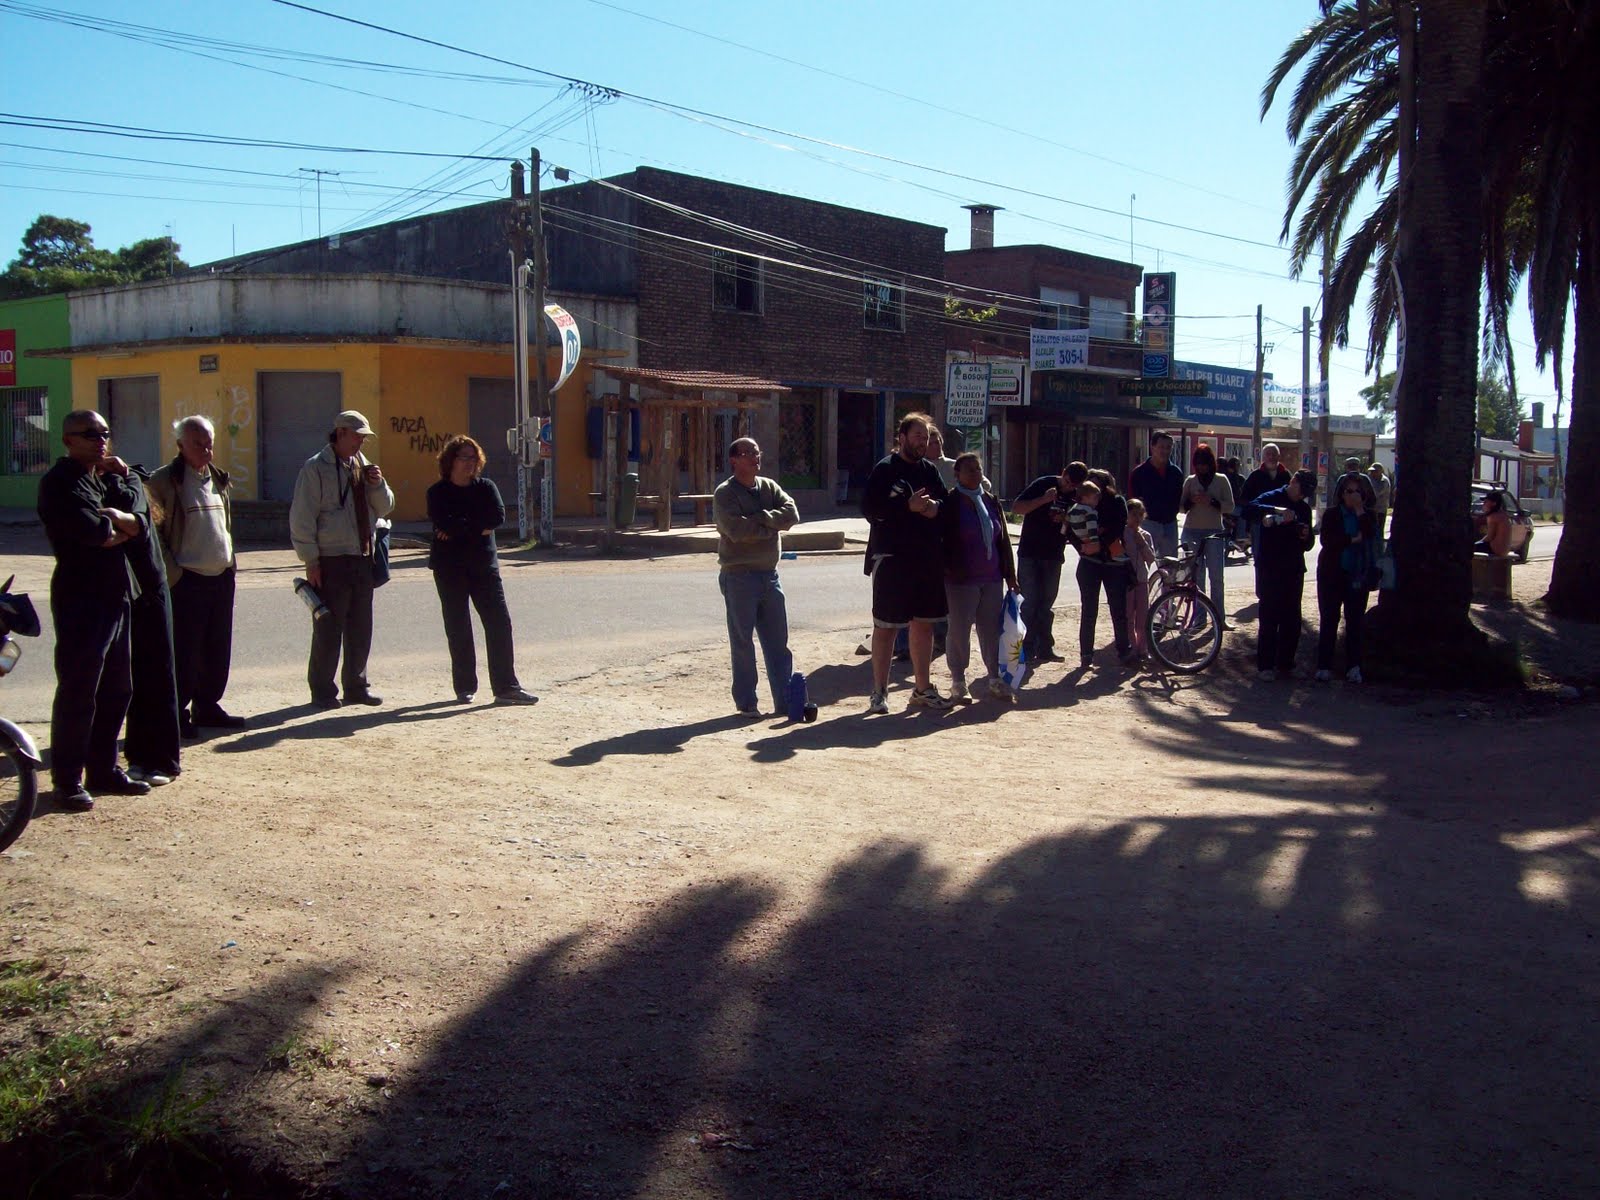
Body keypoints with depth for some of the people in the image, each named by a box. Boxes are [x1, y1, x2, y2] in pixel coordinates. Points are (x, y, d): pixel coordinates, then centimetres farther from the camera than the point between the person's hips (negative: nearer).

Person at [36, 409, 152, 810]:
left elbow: (138, 525, 6)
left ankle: (103, 770, 23)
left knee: (116, 690, 13)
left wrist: (119, 520, -13)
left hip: (114, 596, 9)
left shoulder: (104, 478, 17)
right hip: (80, 599, -9)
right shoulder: (62, 481, -9)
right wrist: (121, 528, -2)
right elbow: (94, 531, -21)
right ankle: (67, 781, 2)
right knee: (77, 692, -5)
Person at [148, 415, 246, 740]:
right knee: (184, 654, -1)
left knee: (217, 651, 11)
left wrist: (231, 561, 13)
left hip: (222, 577, 6)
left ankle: (207, 707, 23)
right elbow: (152, 532, -9)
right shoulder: (164, 481, -7)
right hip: (187, 581, -6)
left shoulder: (219, 479, 14)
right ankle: (177, 714, 9)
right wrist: (172, 574, -14)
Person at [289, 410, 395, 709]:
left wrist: (377, 484, -3)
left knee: (360, 628, 11)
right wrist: (310, 560, -13)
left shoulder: (363, 466, 14)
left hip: (362, 559, 6)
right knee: (328, 629, -1)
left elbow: (384, 507, 17)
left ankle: (356, 686, 21)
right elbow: (302, 518, -9)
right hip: (330, 561, -6)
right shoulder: (316, 468, -6)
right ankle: (322, 691, 8)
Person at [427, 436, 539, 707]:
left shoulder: (486, 488, 8)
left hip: (484, 565, 2)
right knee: (458, 629, 3)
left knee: (500, 623, -5)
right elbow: (443, 524, -15)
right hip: (450, 569, -2)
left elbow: (498, 516, -10)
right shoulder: (438, 492, 2)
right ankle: (465, 687, 13)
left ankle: (506, 687, -3)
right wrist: (478, 526, -12)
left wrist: (459, 527, -12)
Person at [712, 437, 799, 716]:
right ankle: (746, 702, 11)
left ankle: (785, 699, 15)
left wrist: (760, 519, -16)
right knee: (742, 643, 2)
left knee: (778, 641, 9)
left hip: (769, 574, 6)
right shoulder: (725, 493, -8)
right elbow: (736, 530, -22)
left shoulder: (769, 486, 10)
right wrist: (773, 526, -11)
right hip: (739, 576, -6)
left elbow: (792, 513, -5)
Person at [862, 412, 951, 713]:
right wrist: (908, 506, -22)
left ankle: (922, 690, 24)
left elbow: (947, 502, 19)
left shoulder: (929, 470, 13)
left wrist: (936, 507, -5)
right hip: (892, 558, -7)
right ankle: (879, 692, 9)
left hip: (928, 560, 7)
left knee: (924, 624, 13)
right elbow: (868, 508, -15)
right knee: (885, 626, 0)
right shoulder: (885, 469, -7)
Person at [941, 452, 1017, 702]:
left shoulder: (991, 502, 11)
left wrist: (1010, 575, 13)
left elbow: (1004, 540, 15)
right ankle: (958, 682, 12)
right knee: (959, 631, 2)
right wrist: (948, 573, -12)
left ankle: (994, 679, 18)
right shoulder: (950, 504, -5)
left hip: (992, 579, 5)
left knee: (992, 630, 8)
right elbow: (941, 542, -7)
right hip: (961, 580, -5)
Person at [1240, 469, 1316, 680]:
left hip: (1293, 570, 6)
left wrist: (1305, 537, -5)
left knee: (1292, 620, 7)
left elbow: (1307, 545, 18)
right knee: (1269, 619, -3)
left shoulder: (1304, 508, 14)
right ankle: (1266, 665, 3)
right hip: (1270, 569, -6)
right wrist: (1277, 511, -35)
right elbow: (1249, 510, -25)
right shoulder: (1271, 498, -4)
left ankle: (1286, 663, 17)